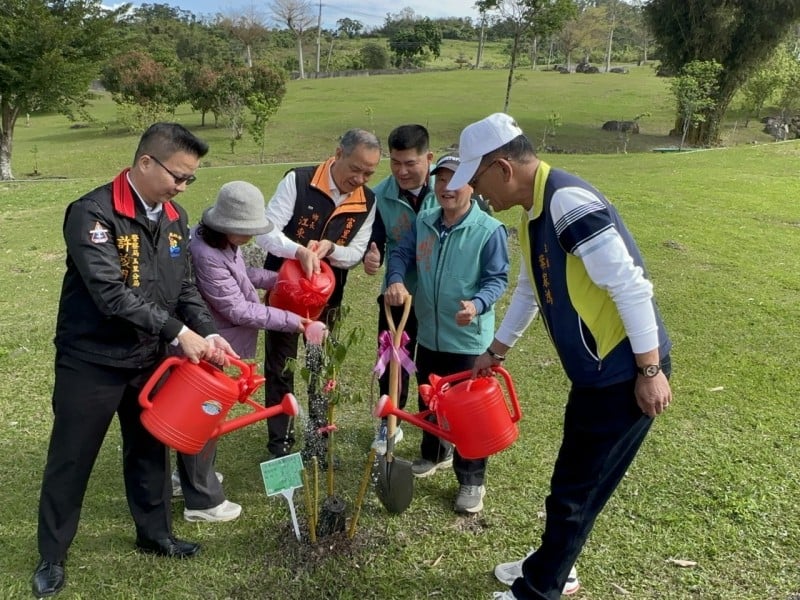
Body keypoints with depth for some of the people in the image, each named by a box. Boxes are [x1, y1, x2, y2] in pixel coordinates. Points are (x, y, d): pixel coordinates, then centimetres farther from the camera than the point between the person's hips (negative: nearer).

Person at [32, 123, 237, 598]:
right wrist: (179, 332, -27)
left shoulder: (175, 218, 4)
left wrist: (208, 333, -11)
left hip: (150, 360, 6)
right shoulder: (93, 213, -20)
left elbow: (185, 287, 6)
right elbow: (111, 293, -28)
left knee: (151, 450, 19)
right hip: (91, 362, -6)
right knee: (71, 461, 9)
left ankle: (155, 534, 38)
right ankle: (52, 556, 28)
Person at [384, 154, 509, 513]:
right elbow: (401, 254, 7)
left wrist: (478, 305, -29)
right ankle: (434, 454, 45)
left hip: (469, 339, -5)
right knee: (428, 403, 22)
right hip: (428, 334, 6)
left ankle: (471, 481, 18)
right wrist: (396, 280, -14)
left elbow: (497, 278, -11)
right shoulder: (423, 222, 1)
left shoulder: (489, 230, -14)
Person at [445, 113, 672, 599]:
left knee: (575, 491, 7)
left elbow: (632, 286, -25)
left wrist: (650, 371, -20)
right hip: (596, 372, 9)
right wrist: (497, 350, 26)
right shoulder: (536, 212, 8)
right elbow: (530, 291, 21)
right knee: (575, 481, 23)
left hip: (625, 373, -9)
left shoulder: (569, 203, -24)